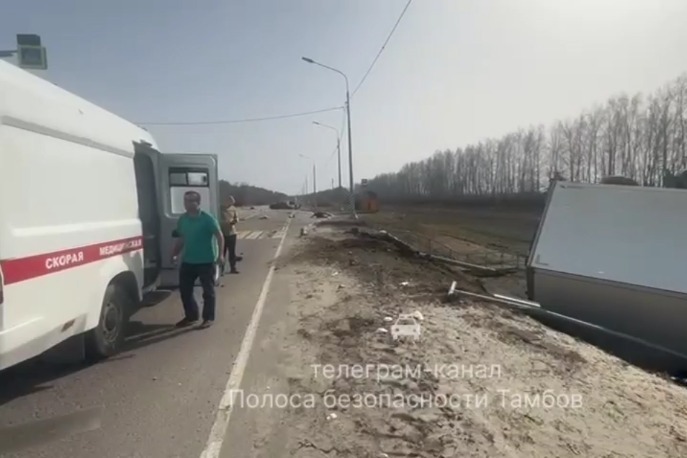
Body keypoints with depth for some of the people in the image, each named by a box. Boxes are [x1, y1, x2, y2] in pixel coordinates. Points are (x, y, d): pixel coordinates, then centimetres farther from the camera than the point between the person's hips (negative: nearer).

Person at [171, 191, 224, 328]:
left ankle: (208, 318, 17)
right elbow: (181, 239, 16)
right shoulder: (182, 219, 6)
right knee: (184, 289, 11)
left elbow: (219, 236, -13)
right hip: (188, 261, 6)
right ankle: (190, 316, 27)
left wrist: (220, 254, -20)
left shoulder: (207, 219, -12)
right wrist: (175, 254, 7)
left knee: (208, 291, 5)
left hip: (206, 261, -6)